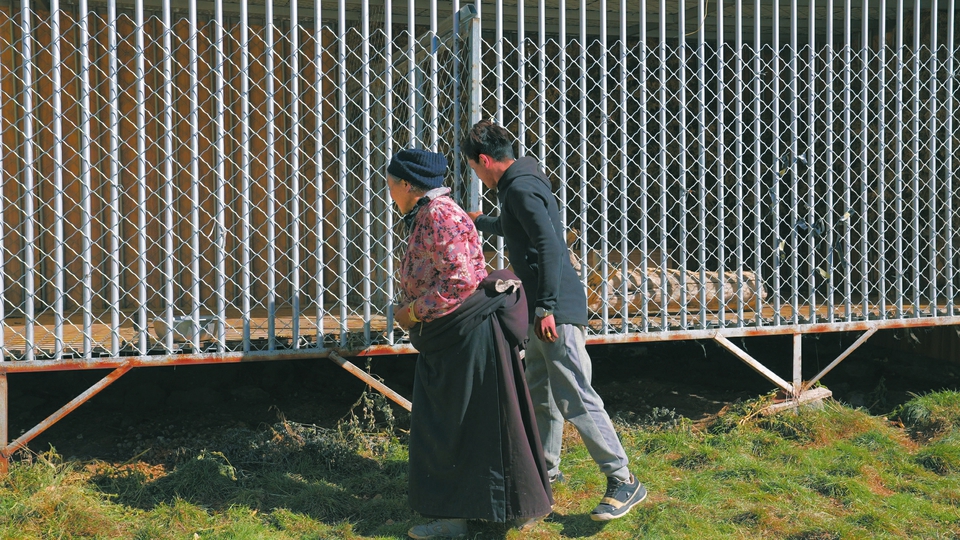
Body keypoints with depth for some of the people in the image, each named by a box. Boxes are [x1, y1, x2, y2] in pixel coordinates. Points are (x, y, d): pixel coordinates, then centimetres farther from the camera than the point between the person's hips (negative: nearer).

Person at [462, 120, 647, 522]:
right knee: (540, 394, 18)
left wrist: (546, 307, -26)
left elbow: (549, 245, -24)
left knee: (575, 398, -12)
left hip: (557, 311, -11)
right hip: (543, 310, 11)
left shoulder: (521, 187, -14)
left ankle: (623, 483, -9)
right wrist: (478, 222, 60)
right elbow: (510, 228, 42)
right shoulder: (518, 183, 19)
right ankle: (545, 469, 31)